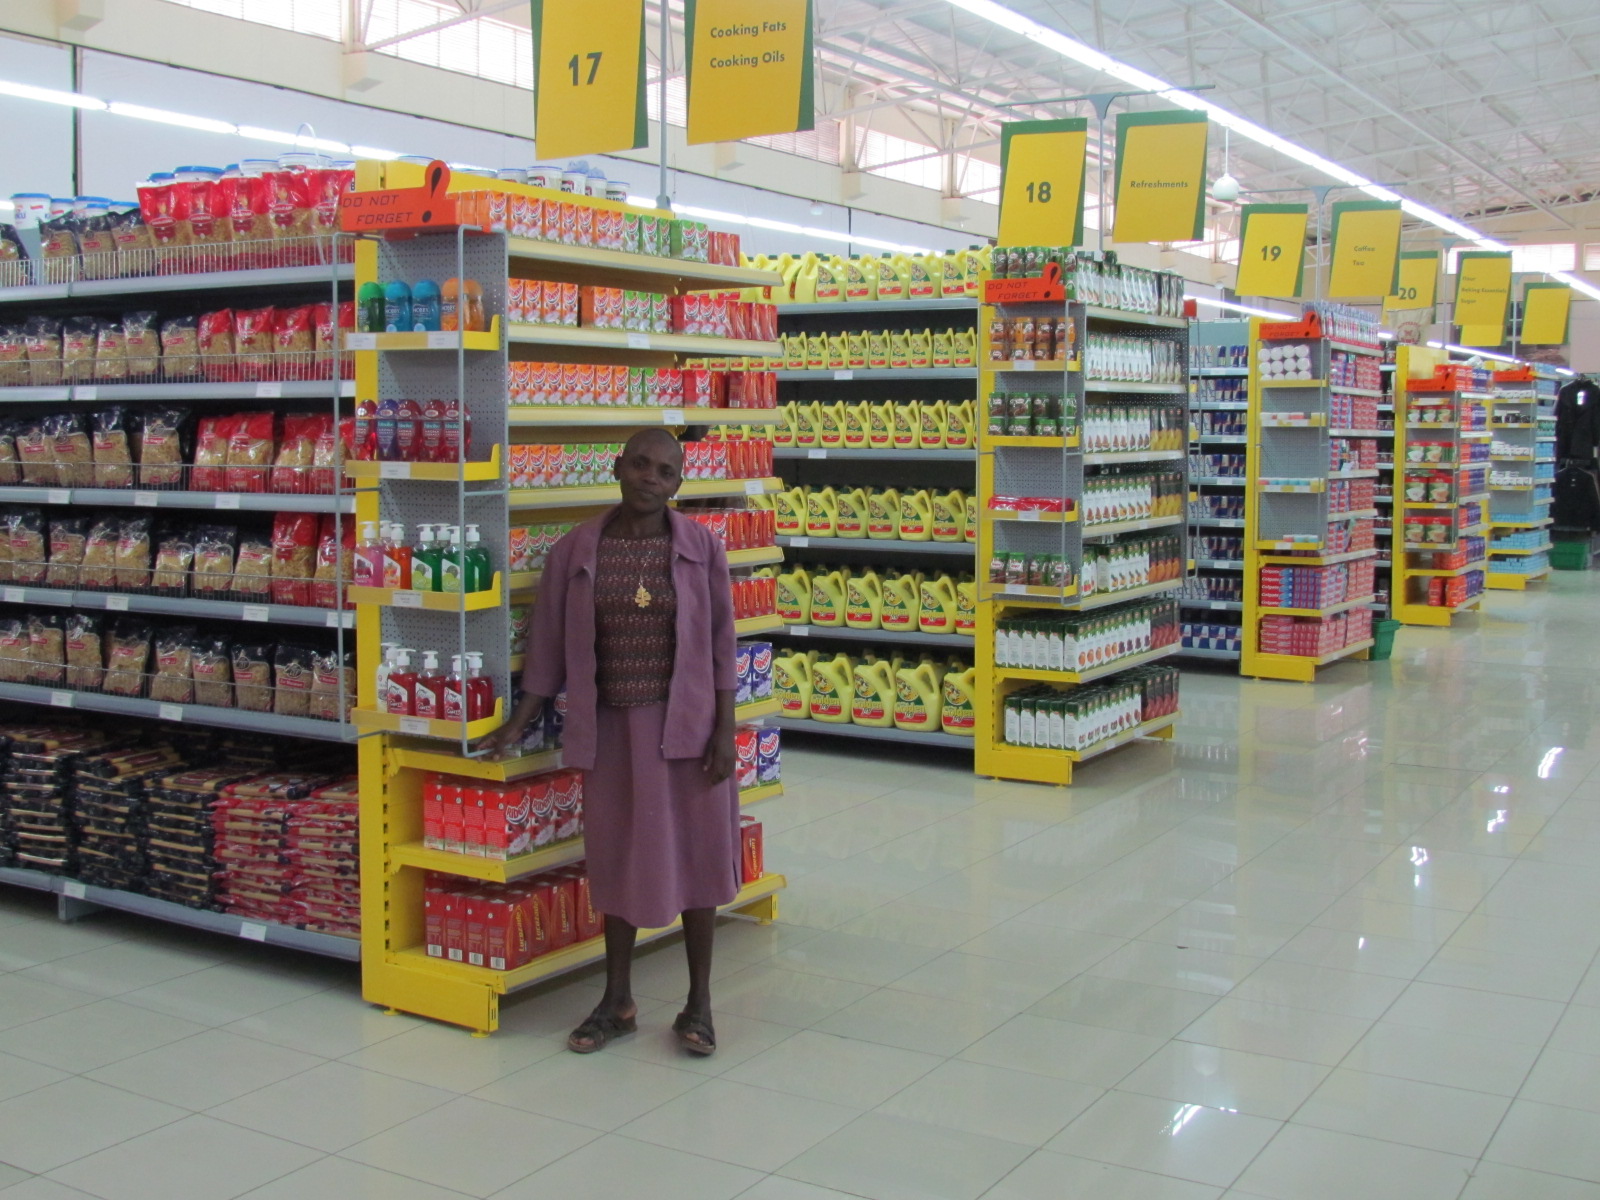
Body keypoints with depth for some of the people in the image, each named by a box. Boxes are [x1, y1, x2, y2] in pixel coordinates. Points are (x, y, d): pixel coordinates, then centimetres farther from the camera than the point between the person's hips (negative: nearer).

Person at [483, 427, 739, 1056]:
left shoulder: (701, 547, -4)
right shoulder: (574, 551, -2)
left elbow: (720, 645, -3)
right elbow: (550, 647, 4)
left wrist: (725, 731, -7)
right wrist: (518, 724, 4)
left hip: (686, 724, -1)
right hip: (612, 727, 1)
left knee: (696, 856, 7)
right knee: (620, 860, 12)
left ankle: (698, 1003, 22)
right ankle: (617, 1002, 28)